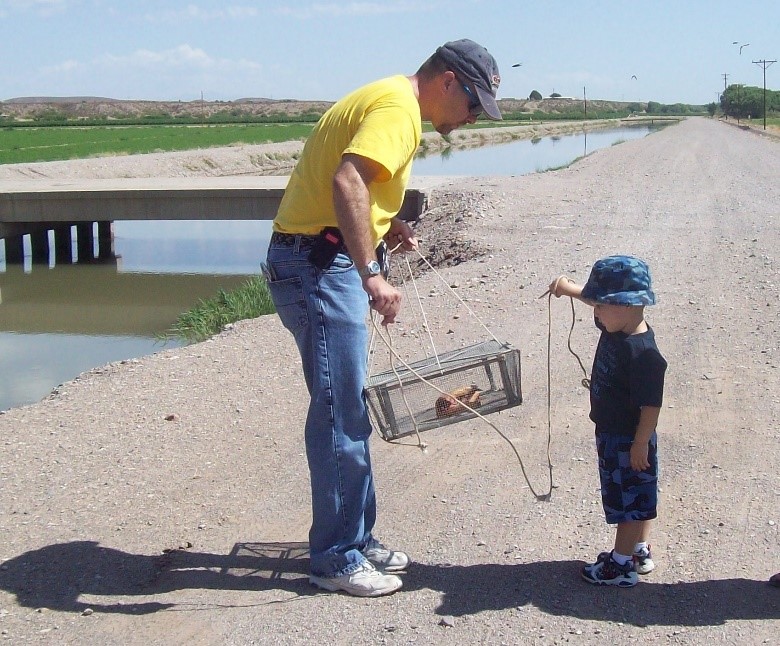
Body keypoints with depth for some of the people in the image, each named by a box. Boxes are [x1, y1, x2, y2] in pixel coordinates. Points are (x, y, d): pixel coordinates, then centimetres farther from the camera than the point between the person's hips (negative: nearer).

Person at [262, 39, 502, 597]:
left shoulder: (390, 103, 19)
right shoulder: (399, 107, -14)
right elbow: (346, 182, -30)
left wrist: (386, 226, 8)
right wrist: (371, 274, -34)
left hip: (322, 262, 11)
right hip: (320, 264, -11)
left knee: (349, 410, 15)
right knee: (341, 413, -5)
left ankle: (358, 539, 24)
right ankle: (337, 559, 4)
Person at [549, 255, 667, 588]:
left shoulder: (643, 354, -31)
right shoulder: (615, 327, -4)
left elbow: (651, 405, -27)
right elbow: (601, 301, 18)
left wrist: (640, 445, -22)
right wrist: (570, 289, 11)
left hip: (629, 441, -9)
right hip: (612, 434, 9)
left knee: (627, 501, 6)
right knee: (637, 498, 22)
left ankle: (622, 566, 19)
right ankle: (640, 552, 37)